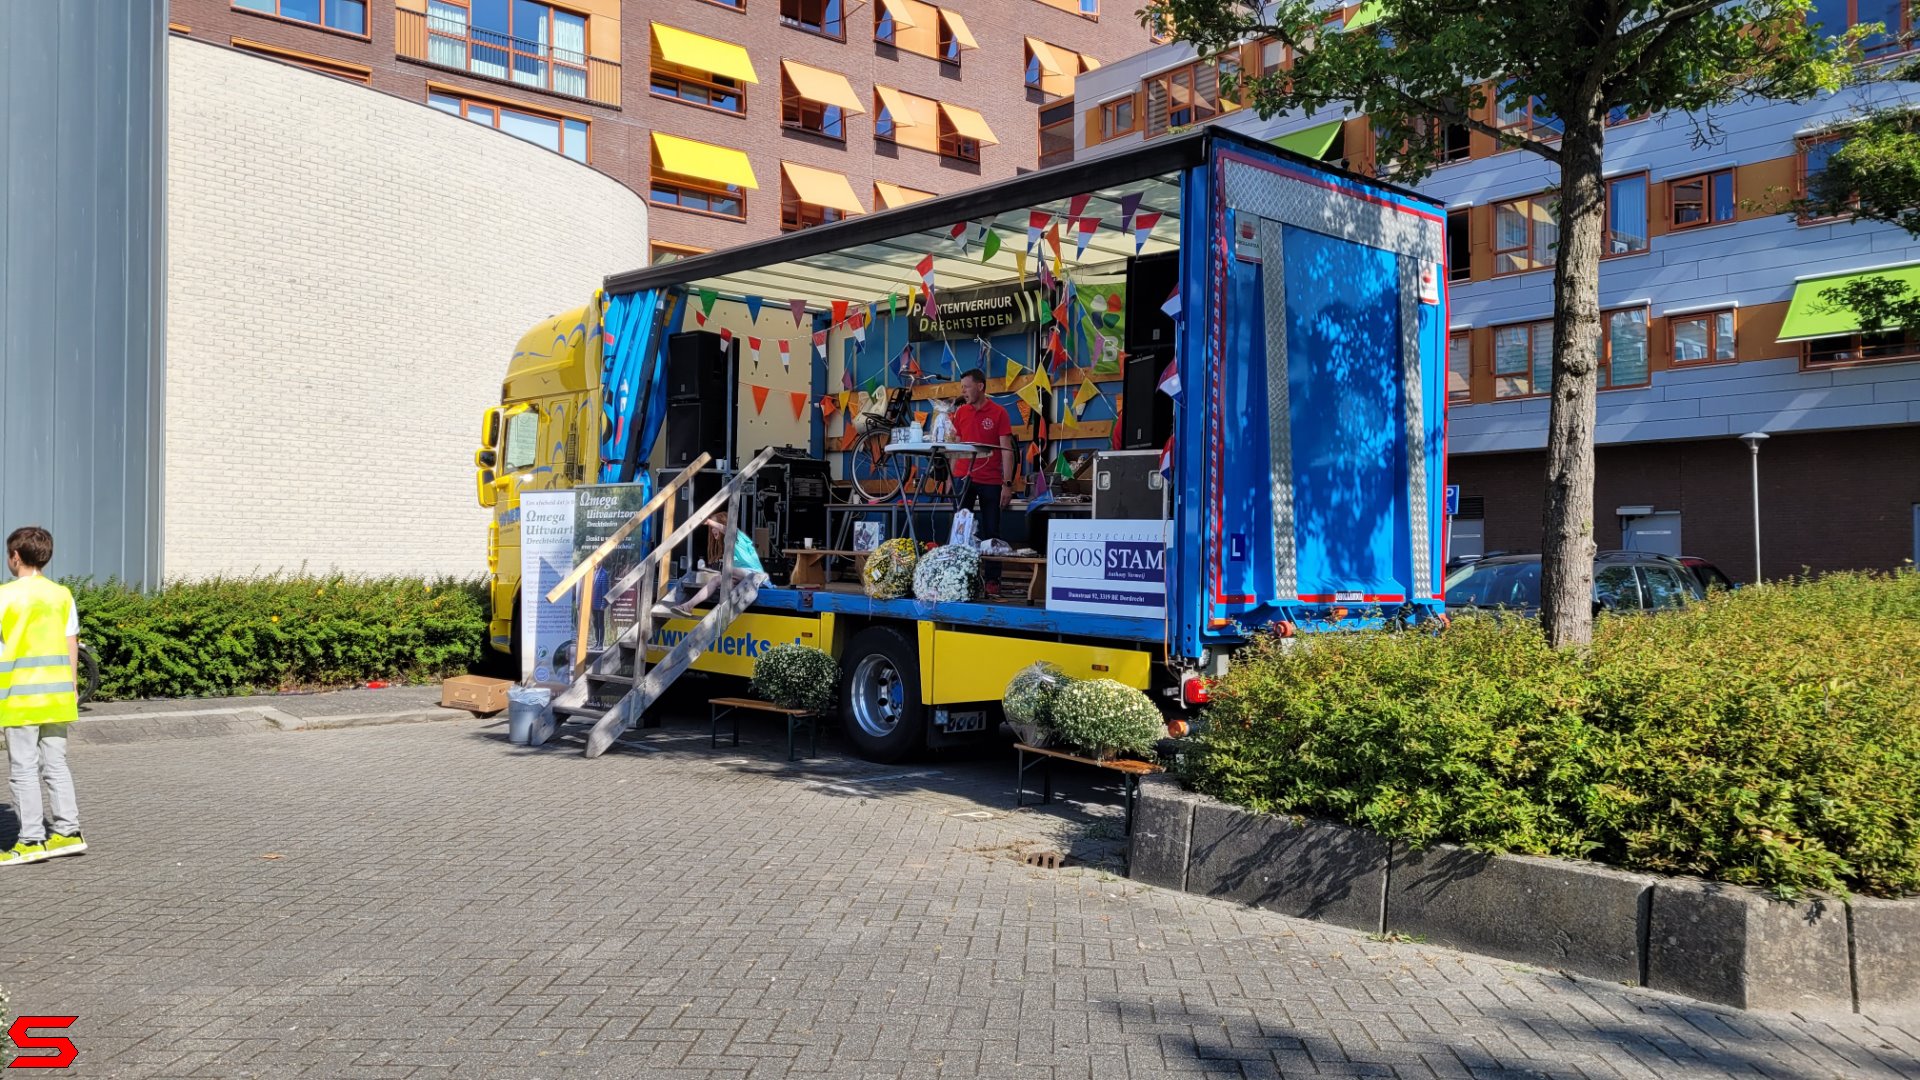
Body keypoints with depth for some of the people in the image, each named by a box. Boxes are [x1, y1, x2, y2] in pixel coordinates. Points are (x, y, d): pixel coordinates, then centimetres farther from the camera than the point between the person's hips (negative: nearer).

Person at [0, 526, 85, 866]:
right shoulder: (62, 595, 7)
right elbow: (72, 646, 8)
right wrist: (70, 688, 15)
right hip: (56, 694, 5)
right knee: (56, 764, 11)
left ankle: (31, 840, 2)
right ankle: (68, 831, 11)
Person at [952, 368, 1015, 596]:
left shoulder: (998, 413, -3)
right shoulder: (960, 412, 8)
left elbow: (1006, 450, -5)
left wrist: (1007, 484, -10)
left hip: (990, 481, -3)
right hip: (963, 478, 3)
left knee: (991, 532, 3)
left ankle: (993, 580, 7)